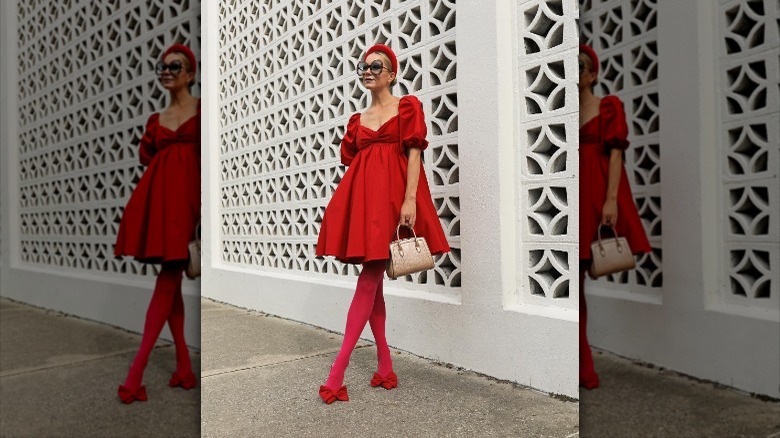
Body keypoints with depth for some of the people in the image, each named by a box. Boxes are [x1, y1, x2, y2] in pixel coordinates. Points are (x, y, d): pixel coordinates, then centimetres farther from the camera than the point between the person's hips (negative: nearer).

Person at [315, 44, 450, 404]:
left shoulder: (408, 106, 7)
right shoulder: (357, 120, 20)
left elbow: (414, 155, -4)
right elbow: (350, 164, 16)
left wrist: (409, 200, -16)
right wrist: (347, 205, 10)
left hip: (391, 194, -5)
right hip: (361, 196, 5)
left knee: (368, 280, -9)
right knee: (372, 282, 4)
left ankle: (337, 370, -6)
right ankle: (385, 365, 14)